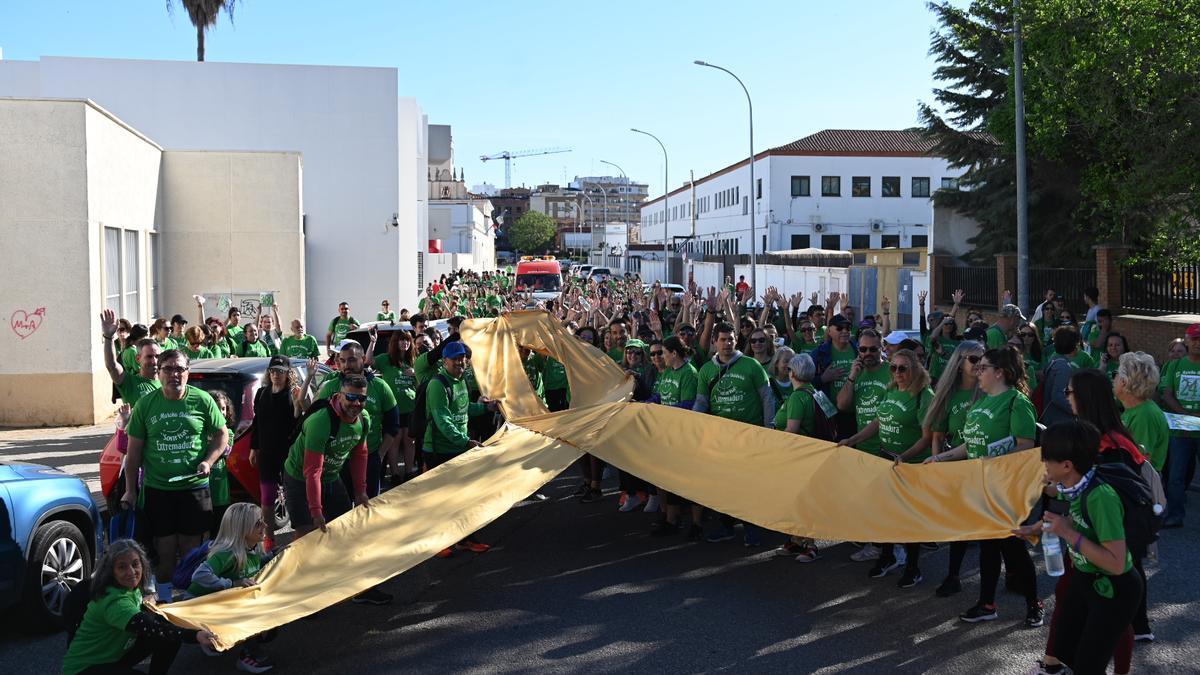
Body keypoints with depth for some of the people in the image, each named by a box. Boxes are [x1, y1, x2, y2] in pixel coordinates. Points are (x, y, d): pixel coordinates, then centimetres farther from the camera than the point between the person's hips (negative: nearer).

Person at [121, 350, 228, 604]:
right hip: (157, 489, 1)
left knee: (191, 548, 5)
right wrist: (130, 490, 3)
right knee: (164, 548, 4)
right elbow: (134, 450, 5)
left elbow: (222, 435, 8)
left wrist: (208, 461, -10)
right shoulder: (146, 404, 1)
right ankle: (164, 598, 16)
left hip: (194, 486, 0)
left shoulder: (202, 400, -1)